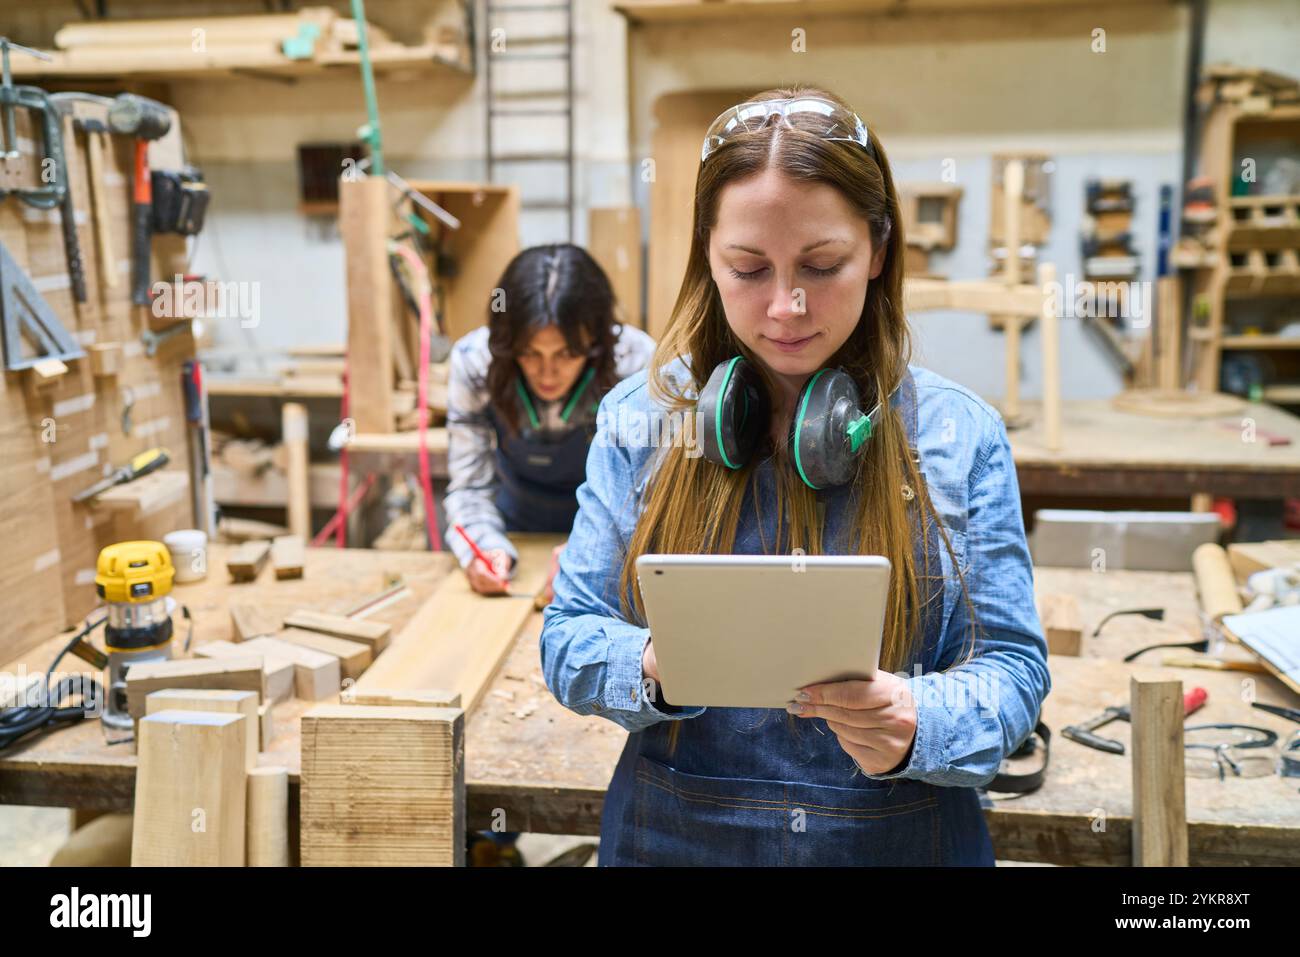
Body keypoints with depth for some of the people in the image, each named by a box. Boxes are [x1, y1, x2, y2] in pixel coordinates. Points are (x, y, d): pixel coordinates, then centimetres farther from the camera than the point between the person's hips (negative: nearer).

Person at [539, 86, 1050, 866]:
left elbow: (1012, 665, -6)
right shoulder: (643, 420, -5)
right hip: (673, 835, 1)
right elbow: (570, 639, -4)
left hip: (904, 837, 0)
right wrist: (656, 669, -25)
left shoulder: (961, 436, -6)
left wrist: (917, 725, -26)